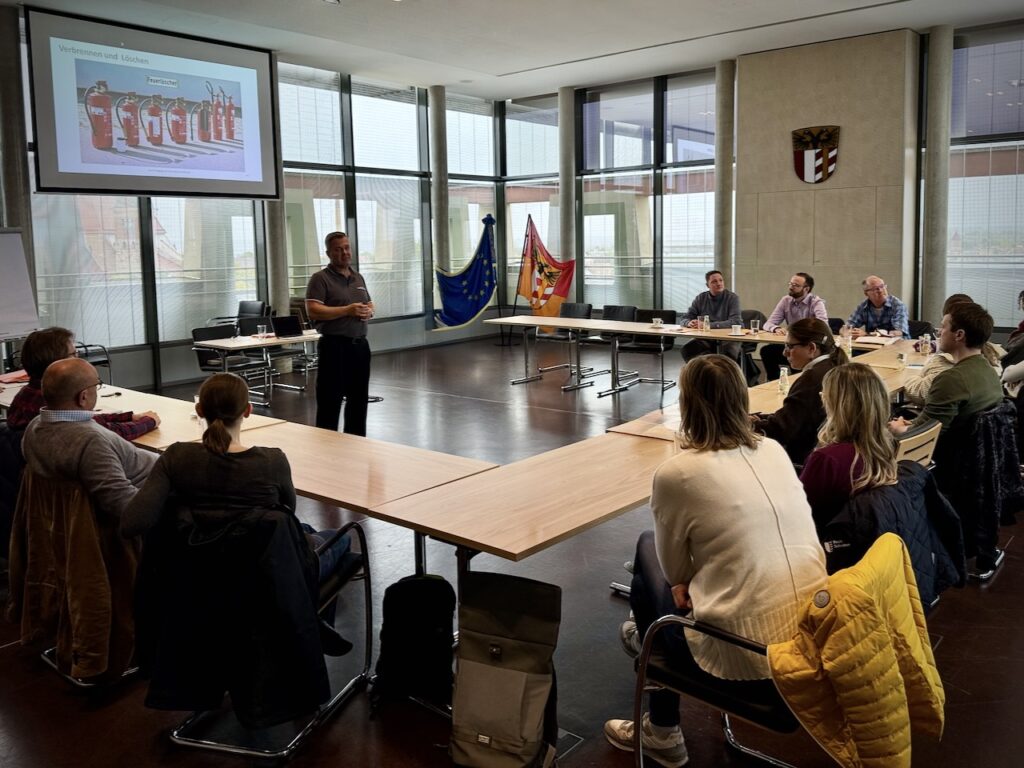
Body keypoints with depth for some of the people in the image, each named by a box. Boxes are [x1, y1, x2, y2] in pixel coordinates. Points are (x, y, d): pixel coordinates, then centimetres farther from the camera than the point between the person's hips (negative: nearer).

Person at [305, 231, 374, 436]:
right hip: (334, 346, -7)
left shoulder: (358, 278, 16)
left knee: (359, 399, 14)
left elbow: (369, 304, 24)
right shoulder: (321, 279, -6)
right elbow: (313, 311, -17)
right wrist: (347, 310, -21)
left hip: (360, 344, 7)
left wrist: (369, 311, 0)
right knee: (330, 402, -3)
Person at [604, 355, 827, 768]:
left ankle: (663, 734, 32)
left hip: (746, 656, -6)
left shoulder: (676, 473, -12)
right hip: (813, 637, 6)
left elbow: (673, 569, 2)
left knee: (647, 569, 21)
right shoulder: (775, 451, 5)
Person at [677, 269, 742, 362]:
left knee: (728, 353, -37)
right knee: (686, 349, -25)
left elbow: (736, 322, -16)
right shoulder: (701, 298, 9)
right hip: (705, 337, 3)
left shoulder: (732, 298, -3)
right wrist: (689, 323, -16)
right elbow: (685, 318, 11)